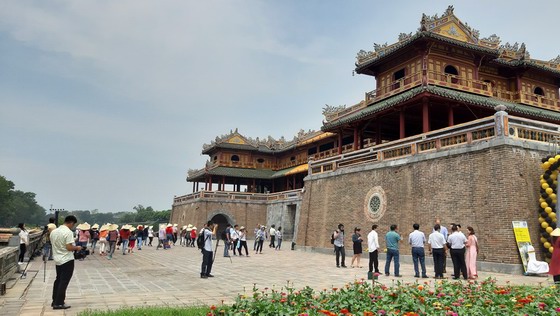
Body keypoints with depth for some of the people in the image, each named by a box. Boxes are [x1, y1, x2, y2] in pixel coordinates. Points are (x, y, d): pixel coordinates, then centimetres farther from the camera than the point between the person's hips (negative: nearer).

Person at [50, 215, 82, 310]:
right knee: (64, 282, -1)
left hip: (57, 260, 8)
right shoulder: (68, 232, -19)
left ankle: (55, 301, 25)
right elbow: (69, 247, -23)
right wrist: (77, 248, -5)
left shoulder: (54, 232, 6)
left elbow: (53, 244, 16)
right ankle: (58, 303, 2)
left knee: (58, 280, 18)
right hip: (67, 260, -8)